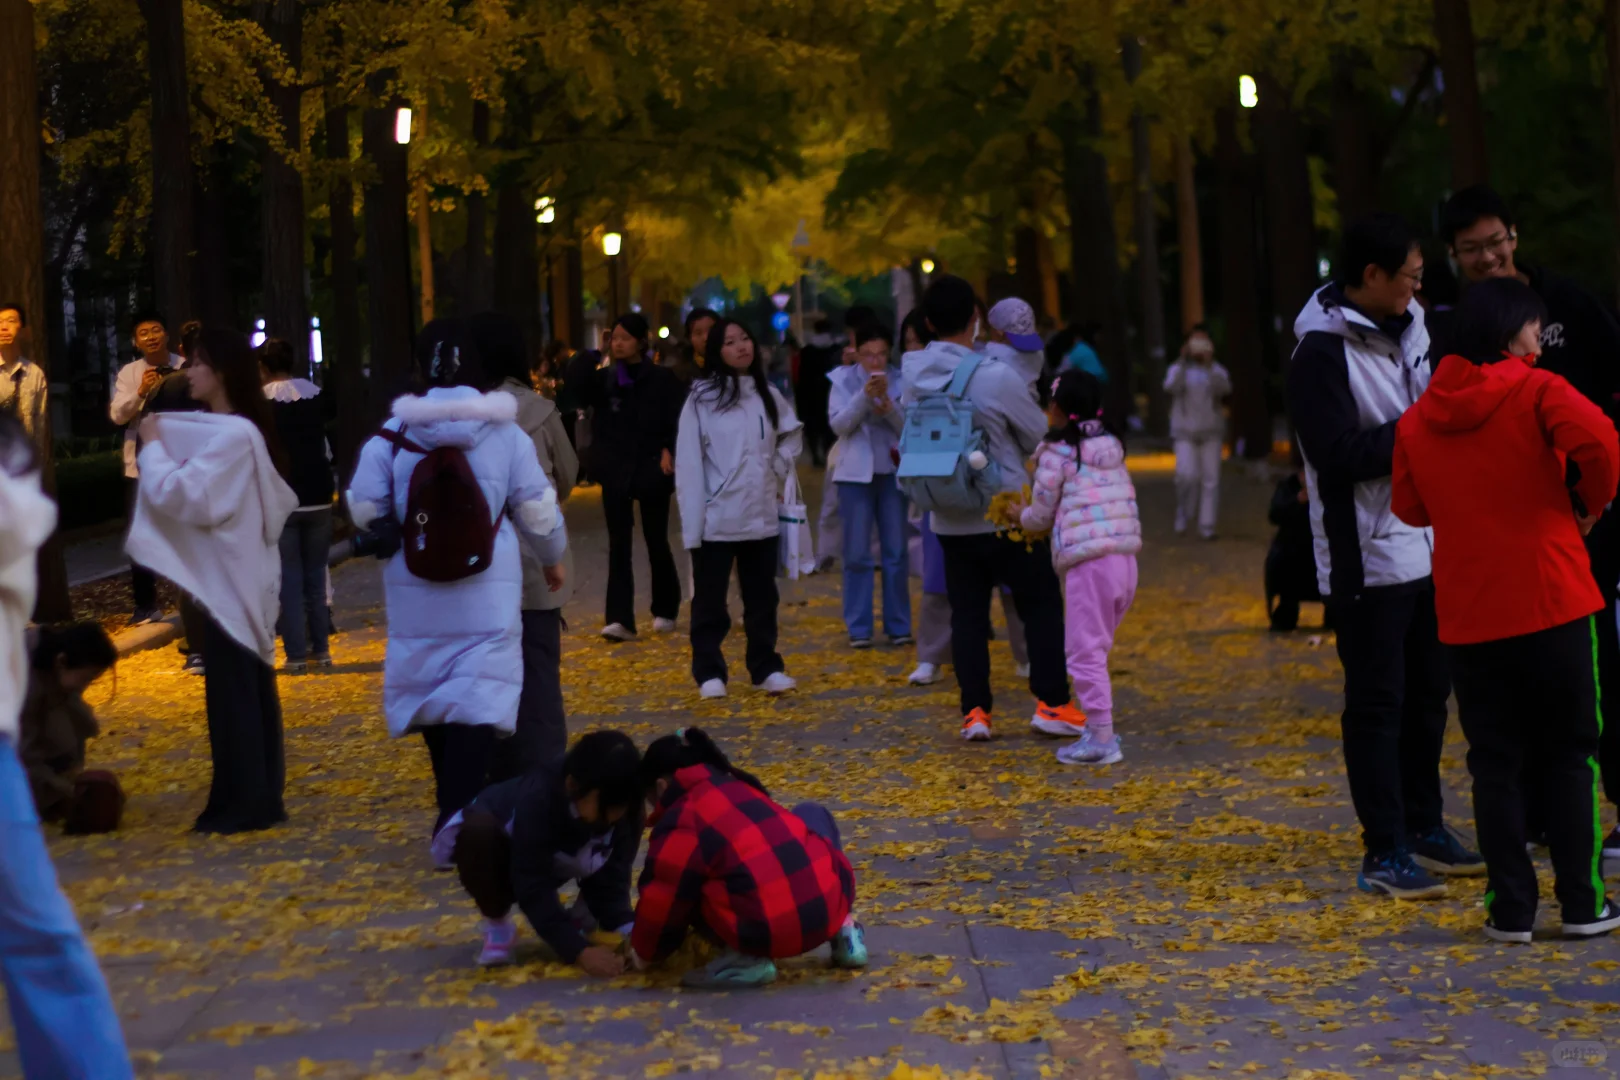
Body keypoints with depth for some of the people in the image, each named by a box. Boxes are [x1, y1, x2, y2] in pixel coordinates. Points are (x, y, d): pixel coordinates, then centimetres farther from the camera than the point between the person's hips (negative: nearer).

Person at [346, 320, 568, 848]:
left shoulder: (392, 436, -5)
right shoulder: (506, 435, -6)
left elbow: (364, 511, -3)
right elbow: (538, 510, 1)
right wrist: (553, 558, 20)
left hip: (417, 594, 2)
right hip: (488, 593, -2)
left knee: (433, 699, 17)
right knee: (476, 704, -4)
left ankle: (455, 813, 29)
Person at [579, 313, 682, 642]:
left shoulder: (663, 379, -1)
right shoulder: (603, 379, 5)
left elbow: (676, 421, -3)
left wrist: (669, 451, -19)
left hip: (652, 470, -1)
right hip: (615, 471, 2)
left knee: (656, 542, 11)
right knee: (619, 545, -3)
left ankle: (665, 610, 28)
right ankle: (619, 619, -8)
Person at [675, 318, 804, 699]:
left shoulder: (767, 395, 6)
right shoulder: (701, 398, -10)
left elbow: (792, 434, 26)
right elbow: (688, 464, -12)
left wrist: (778, 468, 8)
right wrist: (692, 524, -17)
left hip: (761, 517, 5)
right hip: (716, 519, -5)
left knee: (762, 599, 13)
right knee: (710, 602, 4)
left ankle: (766, 668, 22)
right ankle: (709, 673, 13)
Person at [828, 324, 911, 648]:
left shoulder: (899, 380, 0)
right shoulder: (843, 379, -1)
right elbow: (838, 424, -10)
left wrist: (888, 405, -21)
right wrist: (864, 396, -22)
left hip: (893, 472, 1)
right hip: (856, 473, -1)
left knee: (896, 553, 4)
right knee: (857, 554, 0)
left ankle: (898, 626, 11)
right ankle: (858, 628, 5)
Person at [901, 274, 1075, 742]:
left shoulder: (914, 378, -4)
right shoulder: (997, 377, -19)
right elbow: (1039, 436, -5)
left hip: (951, 520, 4)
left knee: (967, 613, 10)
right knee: (1042, 604, 8)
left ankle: (975, 710, 6)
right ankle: (1051, 702, 4)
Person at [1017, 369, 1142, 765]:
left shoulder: (1058, 452, -4)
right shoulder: (1112, 448, 15)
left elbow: (1041, 515, 2)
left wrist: (1018, 516, 25)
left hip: (1088, 563, -8)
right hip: (1126, 558, 8)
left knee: (1085, 651, -4)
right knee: (1095, 649, 20)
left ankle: (1102, 738, -7)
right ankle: (1097, 723, 27)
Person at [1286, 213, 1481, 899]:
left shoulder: (1407, 328, 10)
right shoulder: (1322, 351, -16)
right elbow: (1339, 454, -22)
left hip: (1428, 546, 8)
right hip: (1367, 554, -8)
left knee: (1429, 690, 15)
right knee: (1378, 702, -3)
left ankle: (1424, 826, 27)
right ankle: (1385, 852, 2)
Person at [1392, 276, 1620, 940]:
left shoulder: (1418, 418, 6)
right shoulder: (1536, 392, -7)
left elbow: (1410, 508, 11)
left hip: (1468, 617, 3)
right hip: (1553, 606, -3)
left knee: (1495, 762, 9)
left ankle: (1511, 908, 7)